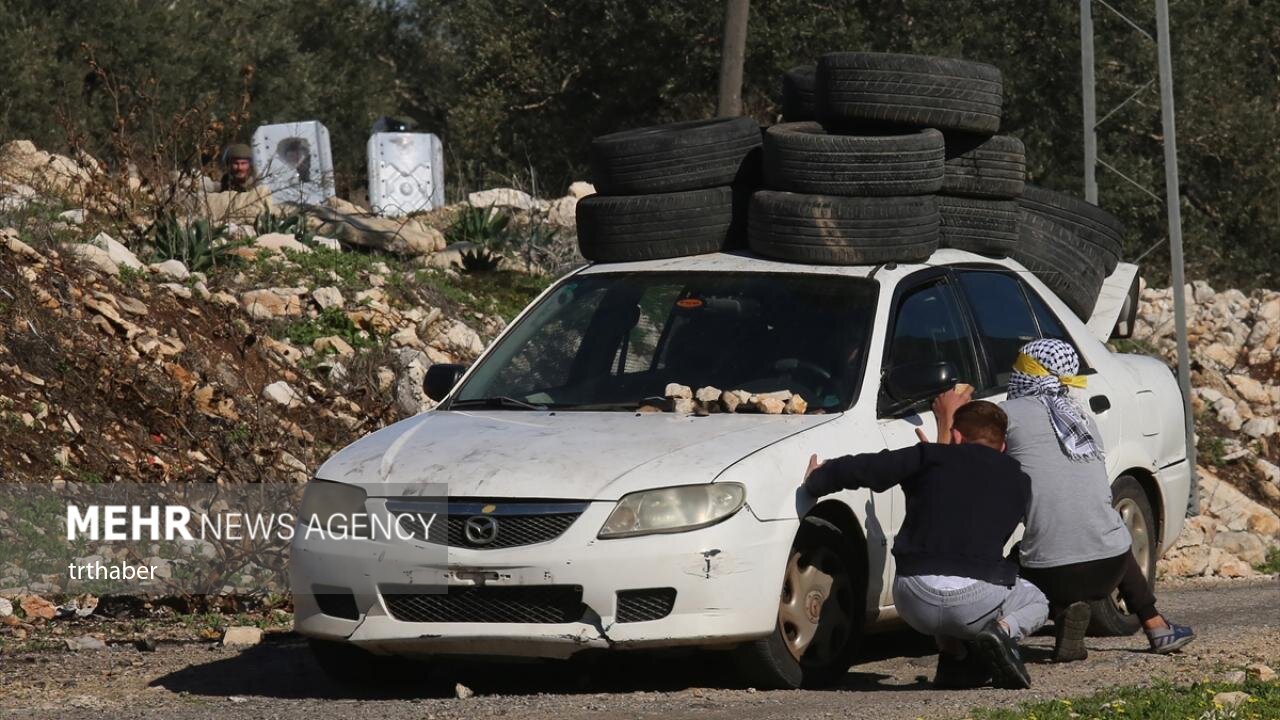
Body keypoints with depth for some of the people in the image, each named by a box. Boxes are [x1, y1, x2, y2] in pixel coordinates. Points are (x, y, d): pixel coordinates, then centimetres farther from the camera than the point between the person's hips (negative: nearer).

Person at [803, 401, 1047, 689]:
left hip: (914, 602, 1)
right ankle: (1003, 630, -4)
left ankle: (951, 653, 15)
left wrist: (817, 480, 21)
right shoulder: (1017, 481, 16)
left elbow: (862, 468, 4)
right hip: (975, 600, -1)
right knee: (1035, 603, 31)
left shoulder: (932, 458, 10)